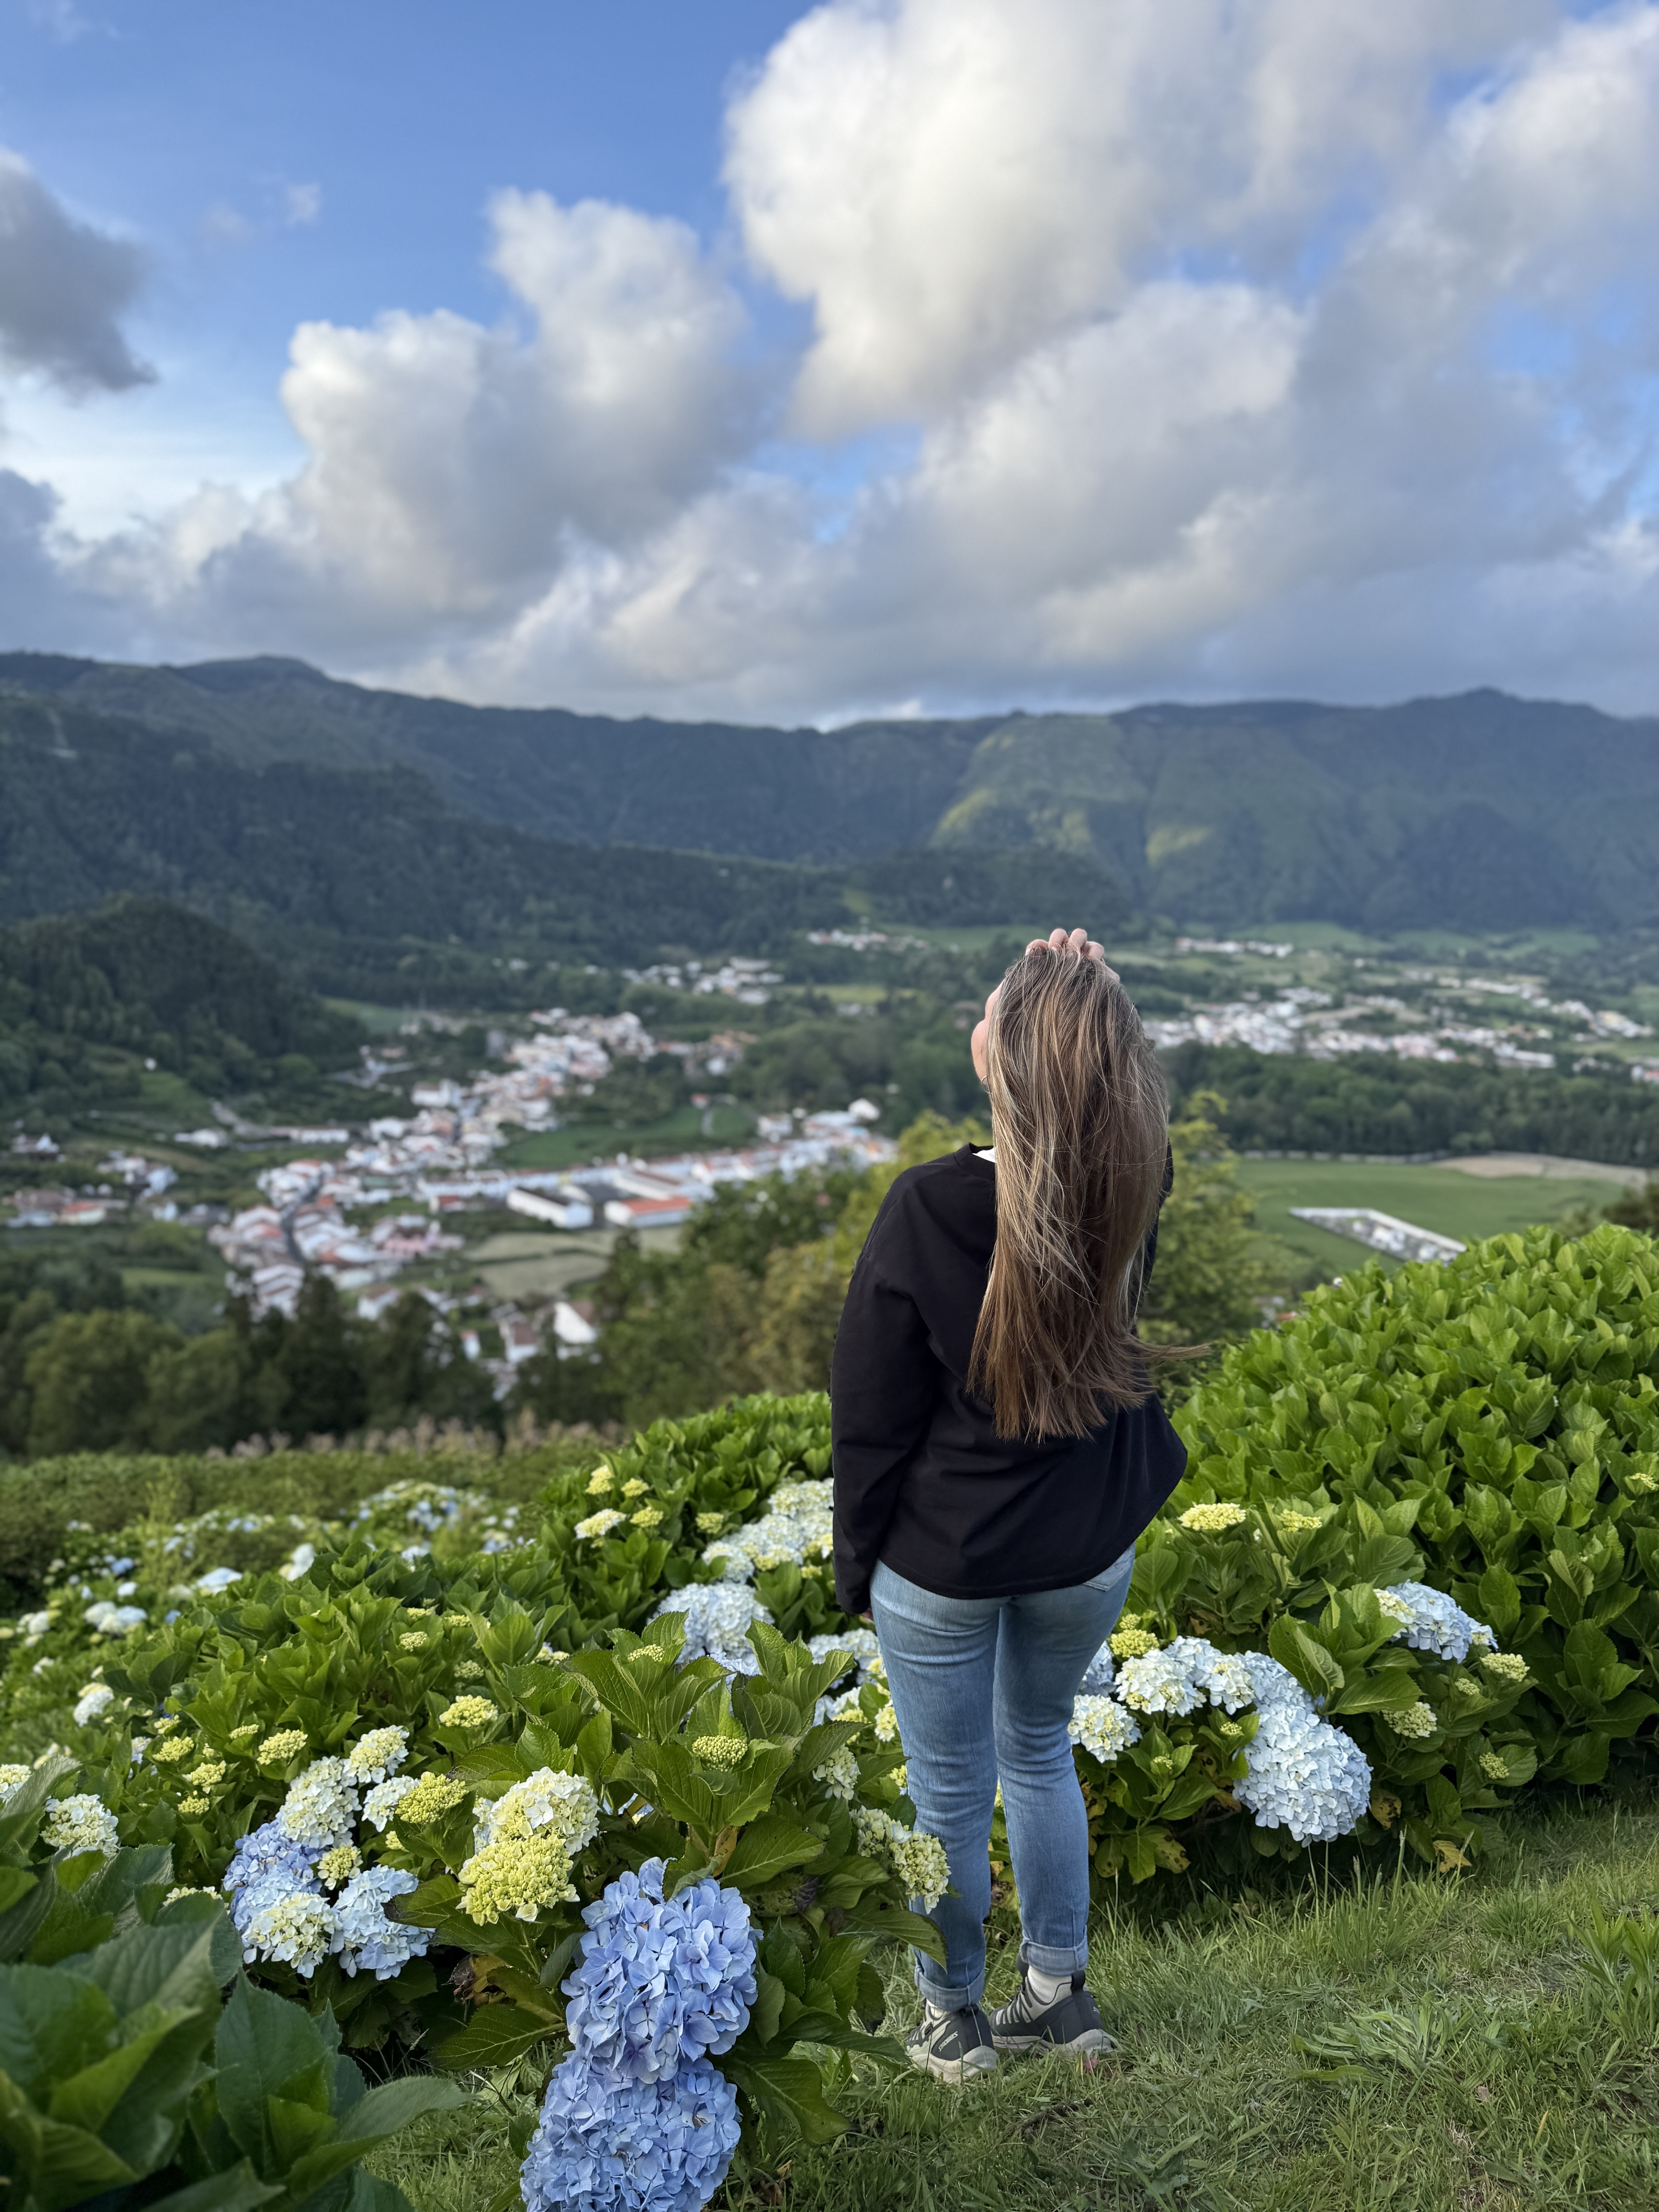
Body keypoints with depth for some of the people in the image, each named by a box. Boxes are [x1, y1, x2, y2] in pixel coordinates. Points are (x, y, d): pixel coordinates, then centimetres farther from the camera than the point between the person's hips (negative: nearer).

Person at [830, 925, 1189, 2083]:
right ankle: (1060, 1993, 43)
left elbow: (871, 1418, -15)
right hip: (1090, 1550, 4)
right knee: (1040, 1754, 28)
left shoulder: (927, 1212, -26)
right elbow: (1126, 1111, 10)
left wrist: (858, 1562, 0)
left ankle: (953, 2019, 41)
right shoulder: (1135, 1190, -17)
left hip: (943, 1561, -3)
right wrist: (1089, 999, -8)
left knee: (950, 1793, 18)